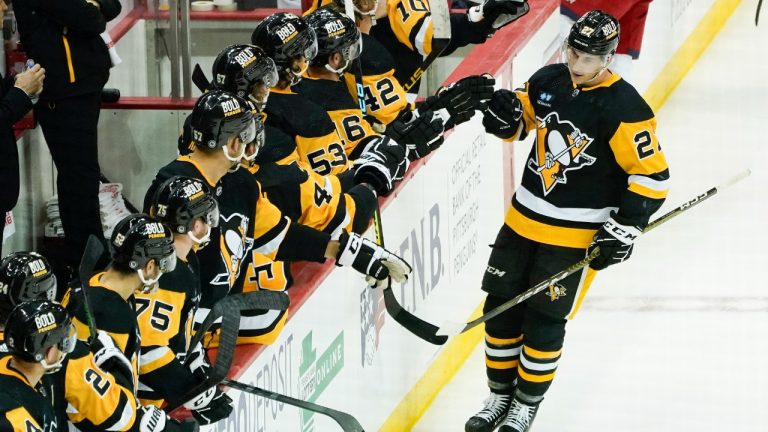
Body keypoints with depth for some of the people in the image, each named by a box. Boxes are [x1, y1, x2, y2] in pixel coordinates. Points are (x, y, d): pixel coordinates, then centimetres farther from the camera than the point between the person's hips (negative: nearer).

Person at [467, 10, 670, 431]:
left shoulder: (622, 108, -19)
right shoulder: (548, 81, -1)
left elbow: (651, 176, -15)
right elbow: (521, 119, 16)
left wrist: (623, 230, -17)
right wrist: (506, 114, -8)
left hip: (577, 235, -6)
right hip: (524, 218, 6)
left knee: (544, 321, -2)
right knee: (501, 308, 9)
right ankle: (501, 394, 26)